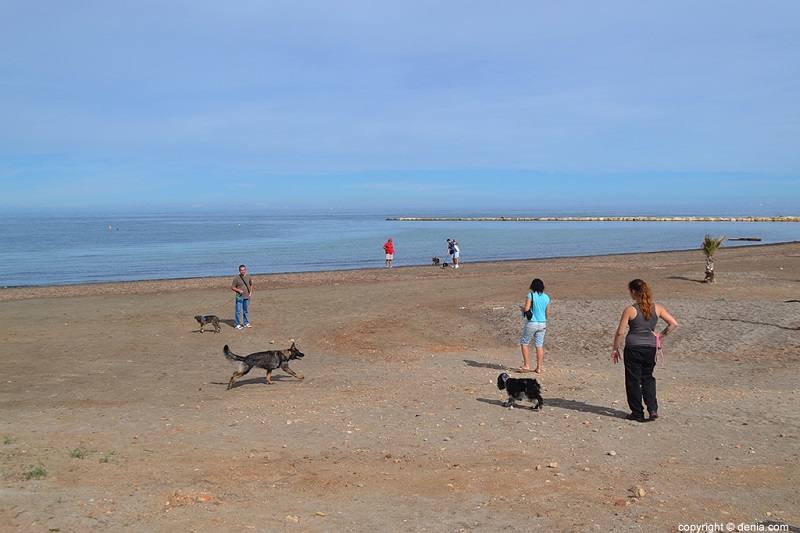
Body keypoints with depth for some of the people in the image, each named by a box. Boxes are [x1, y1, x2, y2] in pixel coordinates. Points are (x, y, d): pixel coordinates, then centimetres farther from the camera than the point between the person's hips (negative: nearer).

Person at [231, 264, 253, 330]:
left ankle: (246, 323, 23)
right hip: (239, 297, -4)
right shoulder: (237, 278, -9)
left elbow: (251, 284, 20)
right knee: (238, 310, -4)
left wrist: (251, 292, 9)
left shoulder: (248, 276, 5)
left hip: (247, 297, 5)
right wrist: (239, 290, -19)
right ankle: (237, 324, 3)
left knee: (246, 310, 13)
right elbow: (232, 287, -5)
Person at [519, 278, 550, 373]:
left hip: (531, 323, -5)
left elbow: (526, 309, -18)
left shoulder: (530, 295, -11)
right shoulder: (546, 297, 4)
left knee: (524, 343, 11)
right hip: (542, 324, 5)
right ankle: (539, 368, 10)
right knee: (539, 346, 8)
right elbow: (548, 313, 8)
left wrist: (521, 308, 3)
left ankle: (527, 365, 8)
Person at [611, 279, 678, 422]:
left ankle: (637, 413, 14)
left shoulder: (630, 310, -11)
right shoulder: (657, 308, 0)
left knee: (633, 380, 8)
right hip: (651, 347, 4)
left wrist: (615, 348, 1)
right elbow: (674, 323, 0)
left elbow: (620, 332, -10)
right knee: (648, 378, 19)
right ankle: (653, 409, 7)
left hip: (633, 348, -4)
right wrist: (661, 335, 9)